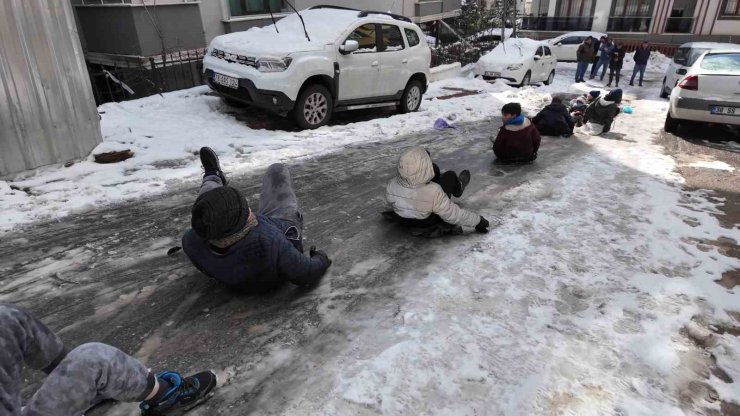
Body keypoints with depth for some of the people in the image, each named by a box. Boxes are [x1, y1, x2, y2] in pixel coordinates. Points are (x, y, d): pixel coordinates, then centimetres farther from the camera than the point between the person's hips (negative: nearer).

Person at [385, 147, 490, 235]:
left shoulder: (391, 187, -26)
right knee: (450, 176, 8)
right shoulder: (433, 194, -39)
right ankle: (457, 188, 45)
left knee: (433, 168, 13)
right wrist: (478, 221, -11)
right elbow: (453, 214, -27)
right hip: (428, 221, -3)